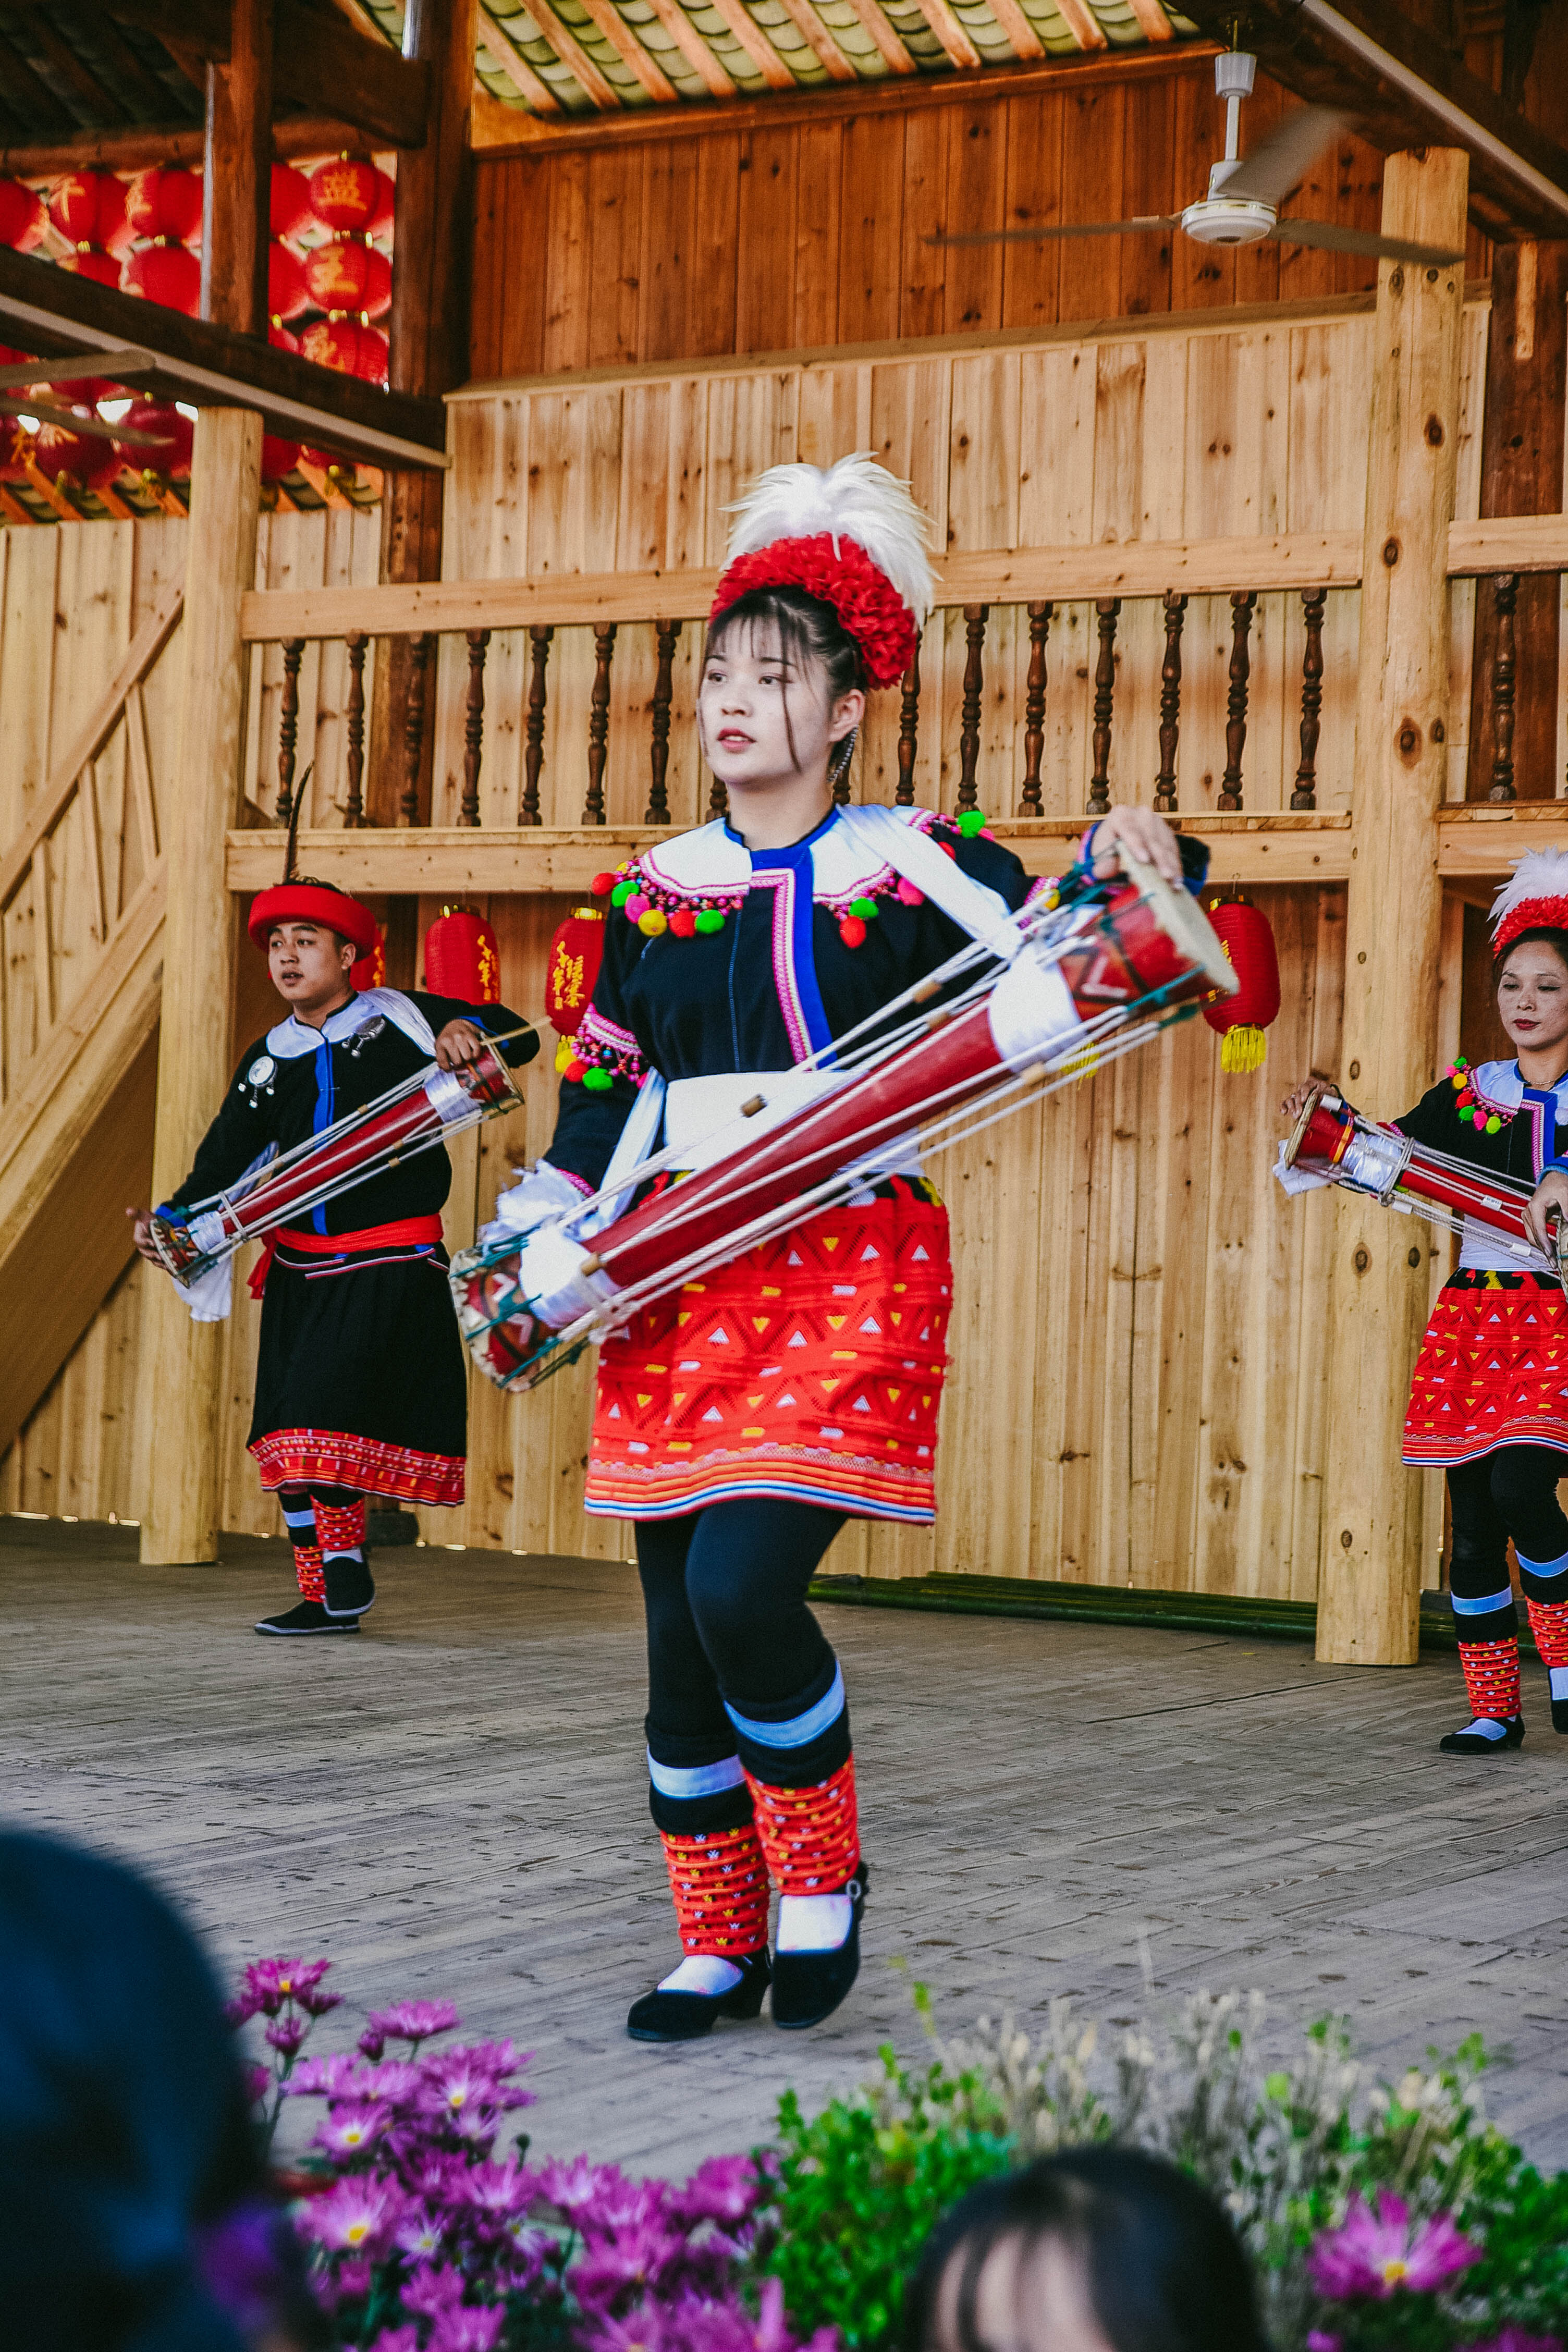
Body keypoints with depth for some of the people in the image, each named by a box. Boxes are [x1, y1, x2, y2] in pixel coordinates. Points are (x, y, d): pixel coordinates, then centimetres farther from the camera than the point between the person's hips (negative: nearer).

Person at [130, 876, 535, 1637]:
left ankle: (346, 1566, 1)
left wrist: (466, 1029, -20)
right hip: (299, 1272, 6)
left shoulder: (398, 1018, 0)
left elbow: (518, 1037, 2)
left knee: (329, 1413, -16)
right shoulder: (270, 1061, 13)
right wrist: (174, 1219, -12)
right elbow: (226, 1159, 6)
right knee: (288, 1437, 5)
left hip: (390, 1267, -6)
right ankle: (325, 1599, 15)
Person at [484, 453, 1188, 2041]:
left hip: (855, 1267, -4)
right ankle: (719, 1945, 19)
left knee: (741, 1584, -20)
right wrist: (529, 1256, 5)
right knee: (678, 1633, 4)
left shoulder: (918, 866, 2)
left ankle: (821, 1870, 6)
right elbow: (596, 1100, 15)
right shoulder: (653, 892, 13)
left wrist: (1129, 874, -22)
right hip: (679, 1284, 5)